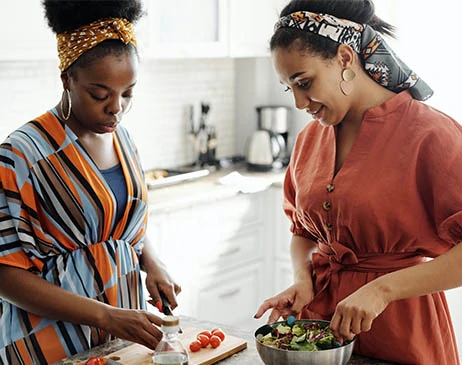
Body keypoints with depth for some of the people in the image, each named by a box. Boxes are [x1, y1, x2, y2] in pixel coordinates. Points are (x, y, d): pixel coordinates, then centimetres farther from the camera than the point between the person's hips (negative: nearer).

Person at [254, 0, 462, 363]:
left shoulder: (430, 133, -16)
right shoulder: (309, 139, 3)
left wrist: (382, 288, -27)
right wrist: (303, 281, -5)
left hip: (401, 332, -5)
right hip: (320, 317, 5)